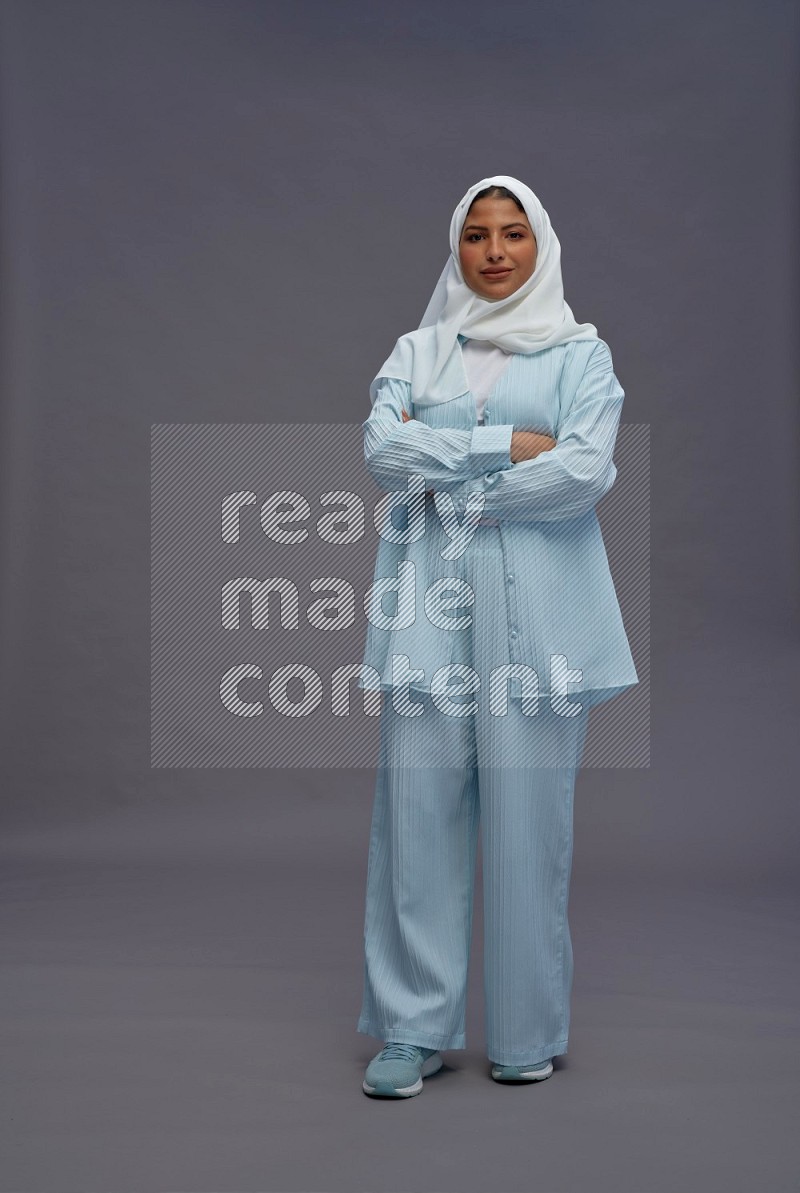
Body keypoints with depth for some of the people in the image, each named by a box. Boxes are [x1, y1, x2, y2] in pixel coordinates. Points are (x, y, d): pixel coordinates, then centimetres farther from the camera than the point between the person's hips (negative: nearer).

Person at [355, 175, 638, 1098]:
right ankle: (415, 1027, 11)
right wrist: (505, 444, -7)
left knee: (529, 816, -2)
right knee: (418, 808, -1)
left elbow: (586, 471, -7)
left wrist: (448, 479, -5)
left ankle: (529, 1032, 13)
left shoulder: (581, 353, 10)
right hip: (430, 603, 2)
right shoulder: (417, 351, 16)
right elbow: (381, 448, -1)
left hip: (536, 607, -2)